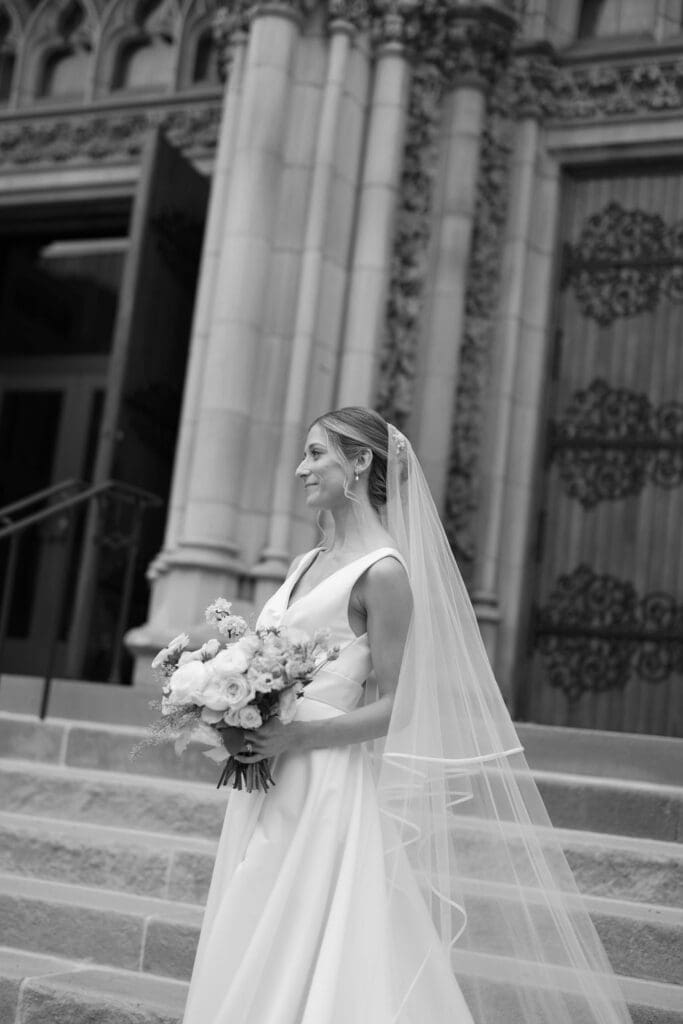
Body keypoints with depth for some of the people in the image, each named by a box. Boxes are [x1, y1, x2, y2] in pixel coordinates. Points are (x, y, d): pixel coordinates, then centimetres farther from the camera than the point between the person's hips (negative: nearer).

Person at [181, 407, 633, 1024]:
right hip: (275, 794, 8)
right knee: (253, 972, 13)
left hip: (333, 790, -8)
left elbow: (393, 706, -13)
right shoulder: (309, 563, 13)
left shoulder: (383, 572, -12)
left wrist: (295, 737, -20)